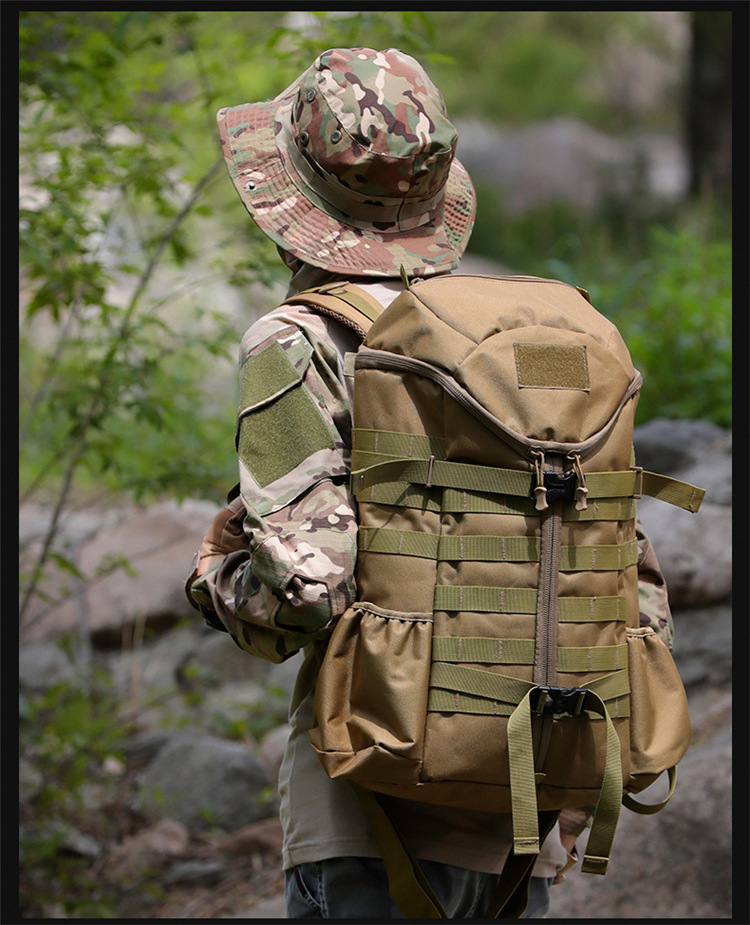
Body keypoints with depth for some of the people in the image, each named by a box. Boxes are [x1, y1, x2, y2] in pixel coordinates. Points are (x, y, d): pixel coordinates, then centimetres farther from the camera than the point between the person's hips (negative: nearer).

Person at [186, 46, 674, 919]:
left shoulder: (298, 345, -6)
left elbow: (307, 585, -18)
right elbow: (635, 592, 12)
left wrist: (217, 573, 4)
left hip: (375, 823, -6)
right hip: (517, 834, 6)